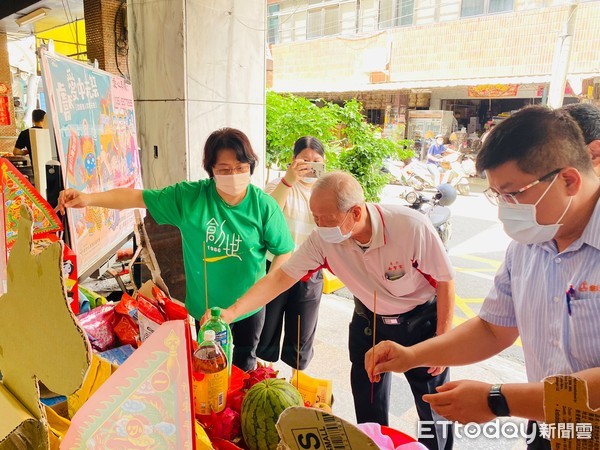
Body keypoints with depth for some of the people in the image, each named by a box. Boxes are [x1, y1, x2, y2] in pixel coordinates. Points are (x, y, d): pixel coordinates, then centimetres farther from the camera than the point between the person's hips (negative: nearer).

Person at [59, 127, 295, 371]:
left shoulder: (264, 206, -17)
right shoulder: (189, 197, -15)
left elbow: (284, 251, -10)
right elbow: (138, 197, -15)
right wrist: (89, 198, -26)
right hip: (206, 306, 1)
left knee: (244, 365, 25)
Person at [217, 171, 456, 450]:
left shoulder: (412, 226, -32)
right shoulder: (323, 239, -23)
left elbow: (444, 280, -19)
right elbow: (281, 276, -19)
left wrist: (443, 339, -12)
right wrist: (232, 311, -27)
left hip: (421, 320, -2)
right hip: (369, 321, 3)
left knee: (433, 407, 12)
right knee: (368, 410, 15)